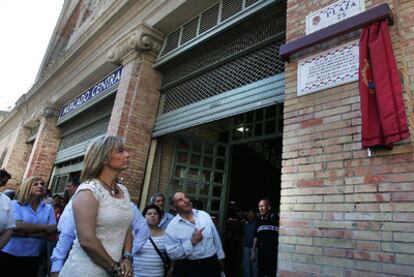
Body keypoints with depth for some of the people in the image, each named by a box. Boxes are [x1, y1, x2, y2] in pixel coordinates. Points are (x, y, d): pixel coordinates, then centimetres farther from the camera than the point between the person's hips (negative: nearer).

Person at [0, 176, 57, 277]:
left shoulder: (48, 208, 1)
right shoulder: (15, 204, -5)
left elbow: (52, 233, -9)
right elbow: (17, 226, -20)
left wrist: (24, 233, -16)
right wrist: (44, 227, -16)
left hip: (32, 258, 2)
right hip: (9, 255, -2)